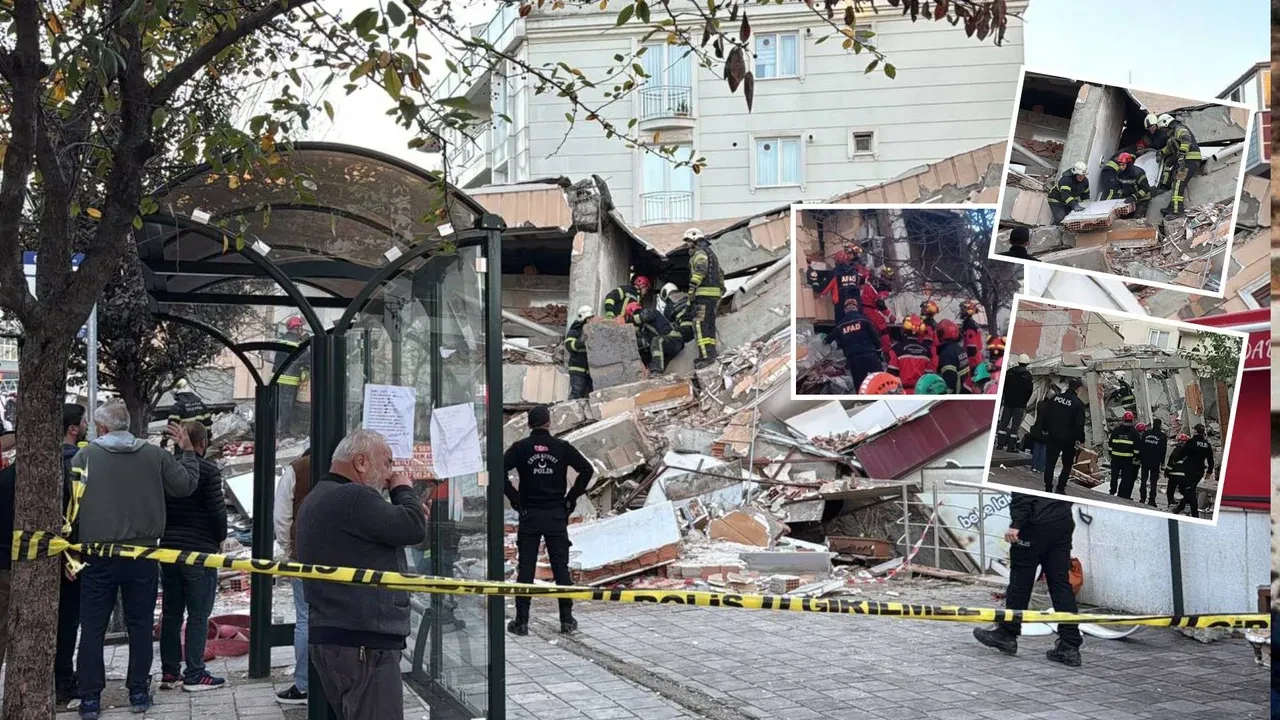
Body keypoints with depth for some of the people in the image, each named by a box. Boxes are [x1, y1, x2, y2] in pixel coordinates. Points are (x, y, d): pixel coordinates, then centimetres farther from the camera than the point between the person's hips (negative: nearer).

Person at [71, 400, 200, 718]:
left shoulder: (85, 456, -6)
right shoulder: (155, 455, -2)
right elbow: (186, 485, 5)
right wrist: (188, 451, 19)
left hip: (98, 556, -1)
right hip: (143, 556, 2)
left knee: (93, 628, 7)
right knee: (140, 626, 12)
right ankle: (138, 692, 15)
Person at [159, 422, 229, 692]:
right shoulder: (208, 470, -12)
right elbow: (217, 510, -13)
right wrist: (220, 538, 3)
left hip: (168, 548, 6)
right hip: (200, 549, -6)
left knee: (170, 613, 12)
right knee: (198, 614, -1)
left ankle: (169, 672, 17)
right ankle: (194, 675, -1)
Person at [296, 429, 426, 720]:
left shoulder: (319, 498, 19)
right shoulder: (352, 498, -16)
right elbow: (414, 528, -19)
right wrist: (403, 489, -1)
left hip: (333, 636, 11)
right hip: (362, 642, -11)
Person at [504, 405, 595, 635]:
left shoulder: (520, 447, -2)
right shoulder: (562, 447, 0)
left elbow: (500, 470, -11)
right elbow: (587, 469, -3)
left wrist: (513, 497, -3)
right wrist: (572, 497, 3)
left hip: (529, 514, -1)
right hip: (557, 515, 1)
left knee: (525, 568, 4)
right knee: (561, 568, 7)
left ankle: (521, 621, 4)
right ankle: (567, 620, 10)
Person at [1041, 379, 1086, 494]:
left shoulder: (1055, 398, 0)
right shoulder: (1078, 403, -14)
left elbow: (1046, 415, 6)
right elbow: (1079, 424, -14)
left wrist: (1045, 429, 18)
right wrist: (1081, 439, -4)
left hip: (1052, 437, 3)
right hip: (1068, 439, -3)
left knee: (1050, 463, 8)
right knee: (1067, 465, 12)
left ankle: (1048, 488, 5)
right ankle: (1060, 488, 3)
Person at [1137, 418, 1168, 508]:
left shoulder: (1146, 433, 1)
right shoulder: (1163, 436, -4)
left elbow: (1141, 447, 1)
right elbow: (1163, 450, -3)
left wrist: (1139, 458, 6)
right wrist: (1162, 462, 4)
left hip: (1145, 461, 2)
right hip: (1155, 462, -2)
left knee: (1144, 480, 11)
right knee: (1153, 482, 2)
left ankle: (1142, 498, 10)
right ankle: (1151, 500, 0)